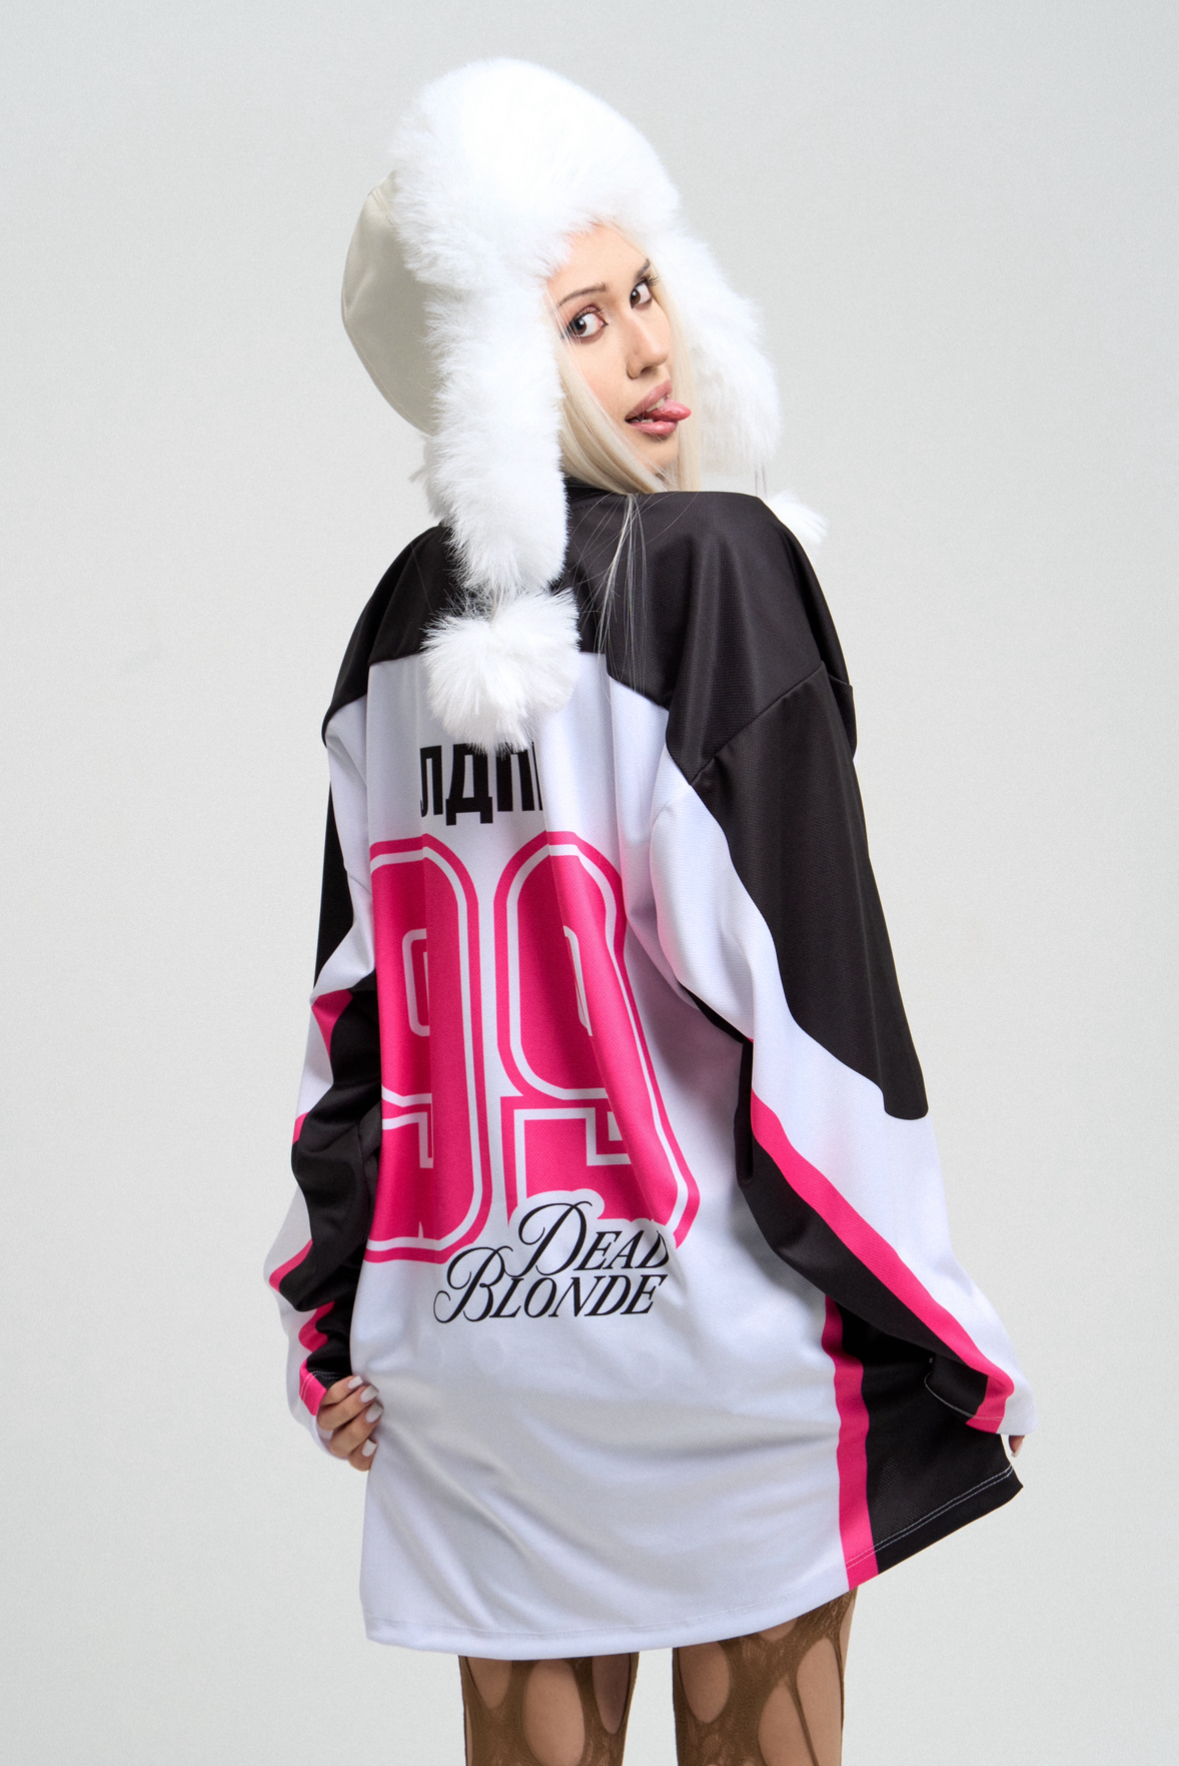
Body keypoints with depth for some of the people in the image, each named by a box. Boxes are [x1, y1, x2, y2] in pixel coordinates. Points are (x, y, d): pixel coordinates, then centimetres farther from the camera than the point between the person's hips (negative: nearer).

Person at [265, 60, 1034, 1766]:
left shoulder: (407, 614, 5)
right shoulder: (714, 563, -12)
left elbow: (354, 992, 8)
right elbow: (805, 966, -15)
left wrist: (338, 1316, 15)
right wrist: (916, 1322, -9)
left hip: (462, 1321, 5)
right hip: (710, 1311, -5)